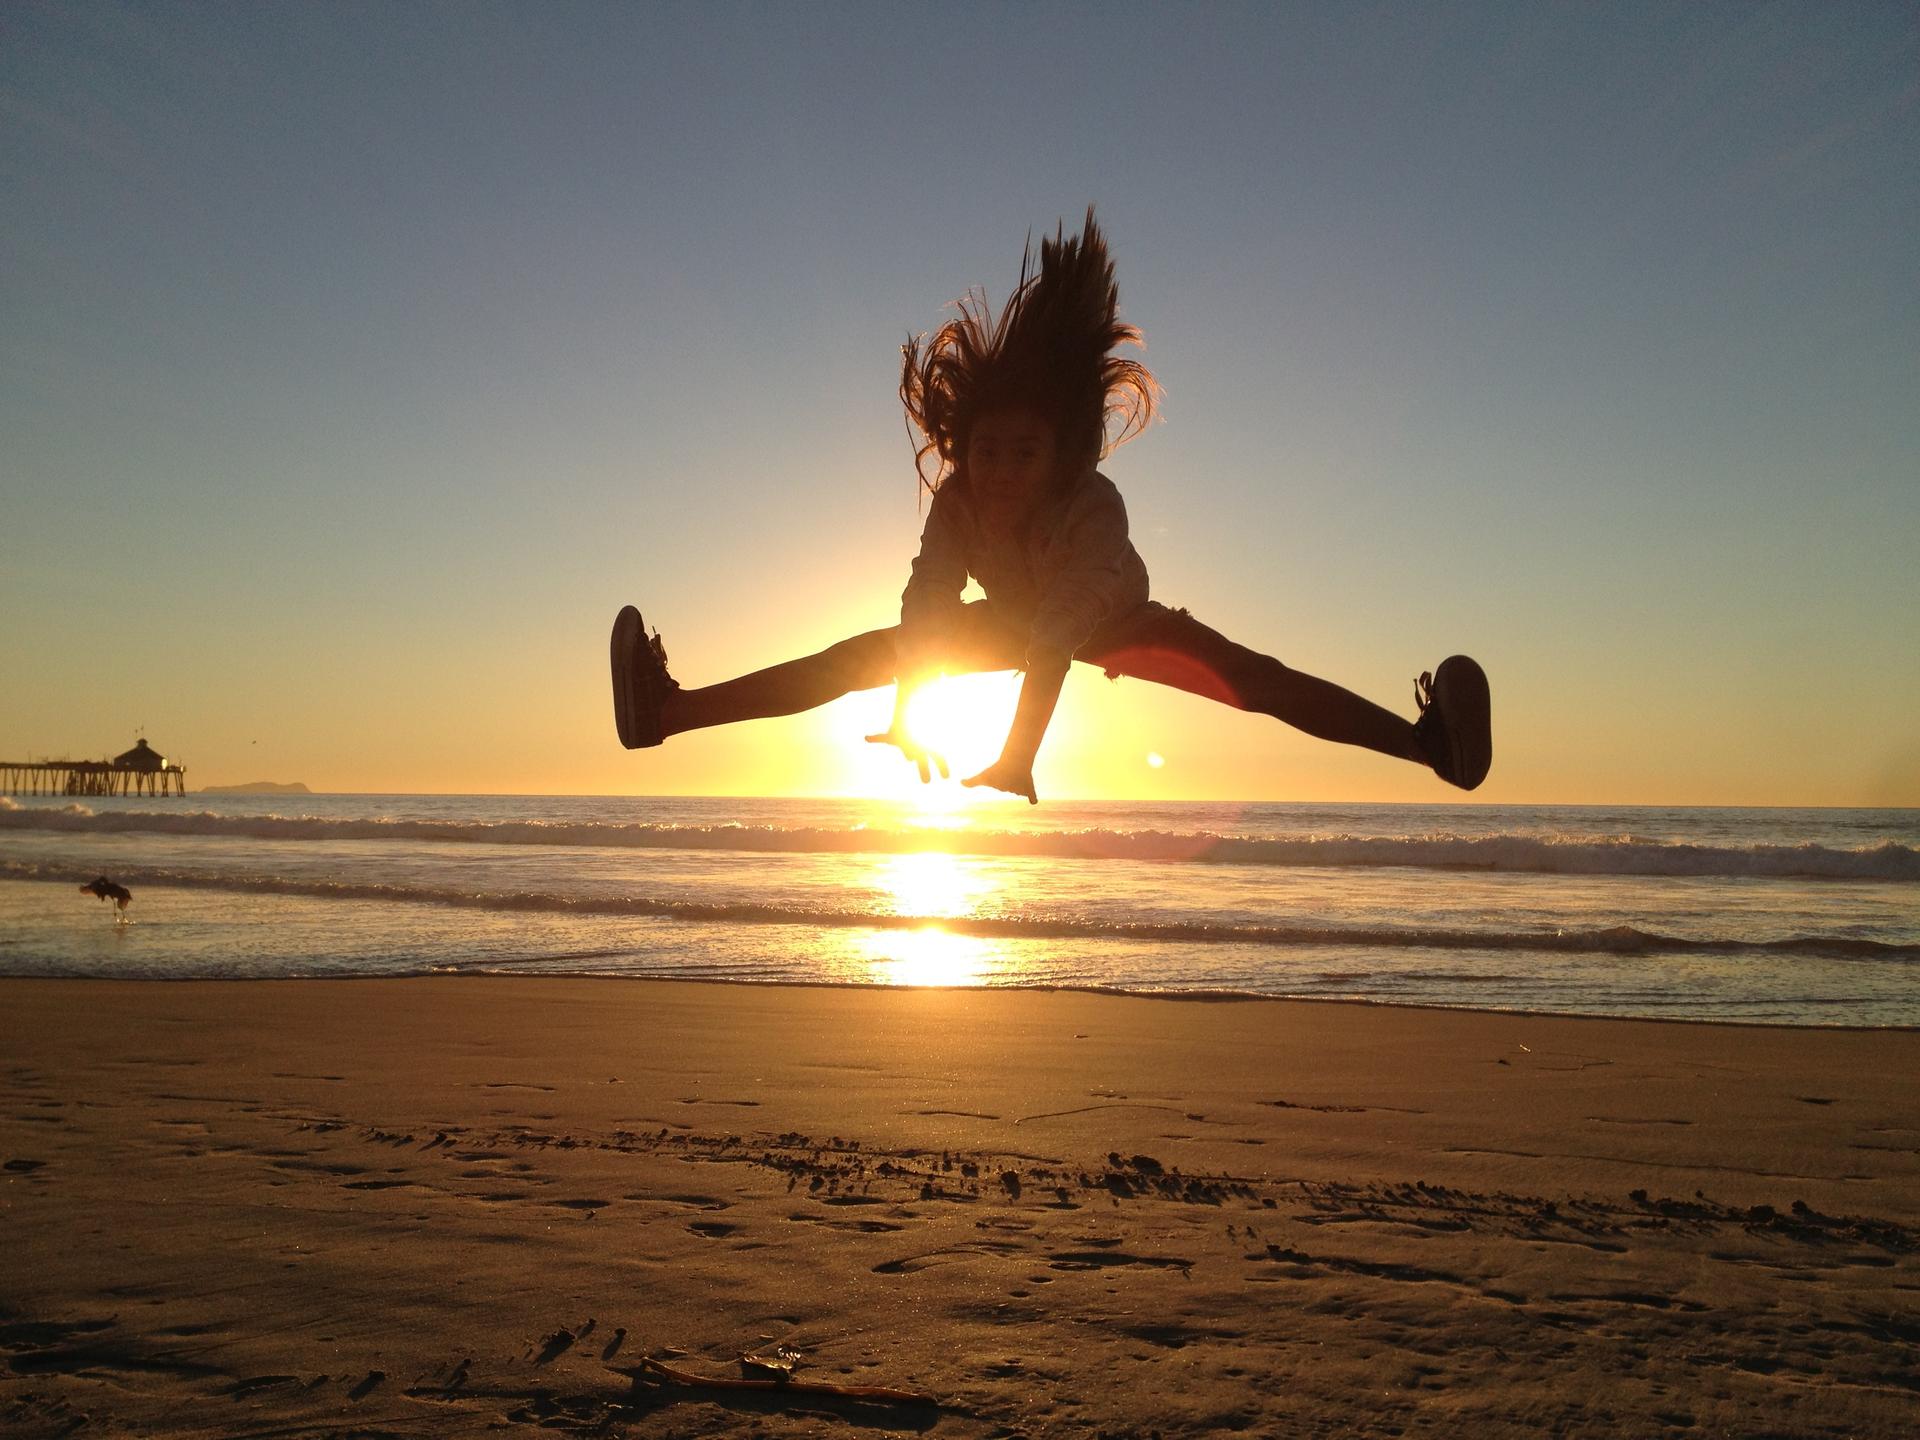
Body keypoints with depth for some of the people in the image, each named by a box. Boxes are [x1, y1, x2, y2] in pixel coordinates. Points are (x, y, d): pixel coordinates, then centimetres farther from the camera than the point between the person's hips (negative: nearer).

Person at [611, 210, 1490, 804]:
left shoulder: (1094, 507, -42)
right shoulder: (954, 500, -30)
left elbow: (1062, 632, -51)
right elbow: (922, 609, -39)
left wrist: (1016, 757, -59)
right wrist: (903, 715, -52)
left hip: (1119, 622, -2)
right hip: (1012, 621, 3)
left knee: (1257, 680, -24)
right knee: (856, 657, -7)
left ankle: (1430, 742, -28)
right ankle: (668, 712, -5)